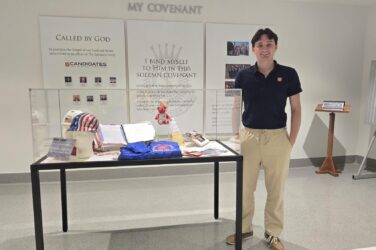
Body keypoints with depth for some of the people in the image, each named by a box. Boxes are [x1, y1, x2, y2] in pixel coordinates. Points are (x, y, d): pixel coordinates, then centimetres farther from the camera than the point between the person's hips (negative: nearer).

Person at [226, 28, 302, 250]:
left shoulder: (289, 74, -2)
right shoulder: (243, 76, 0)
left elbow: (296, 109, 2)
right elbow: (236, 108, 6)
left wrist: (292, 140, -3)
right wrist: (235, 135, -2)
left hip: (277, 137, 0)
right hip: (248, 136, 1)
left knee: (276, 189, 10)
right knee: (244, 188, 10)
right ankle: (244, 229, 31)